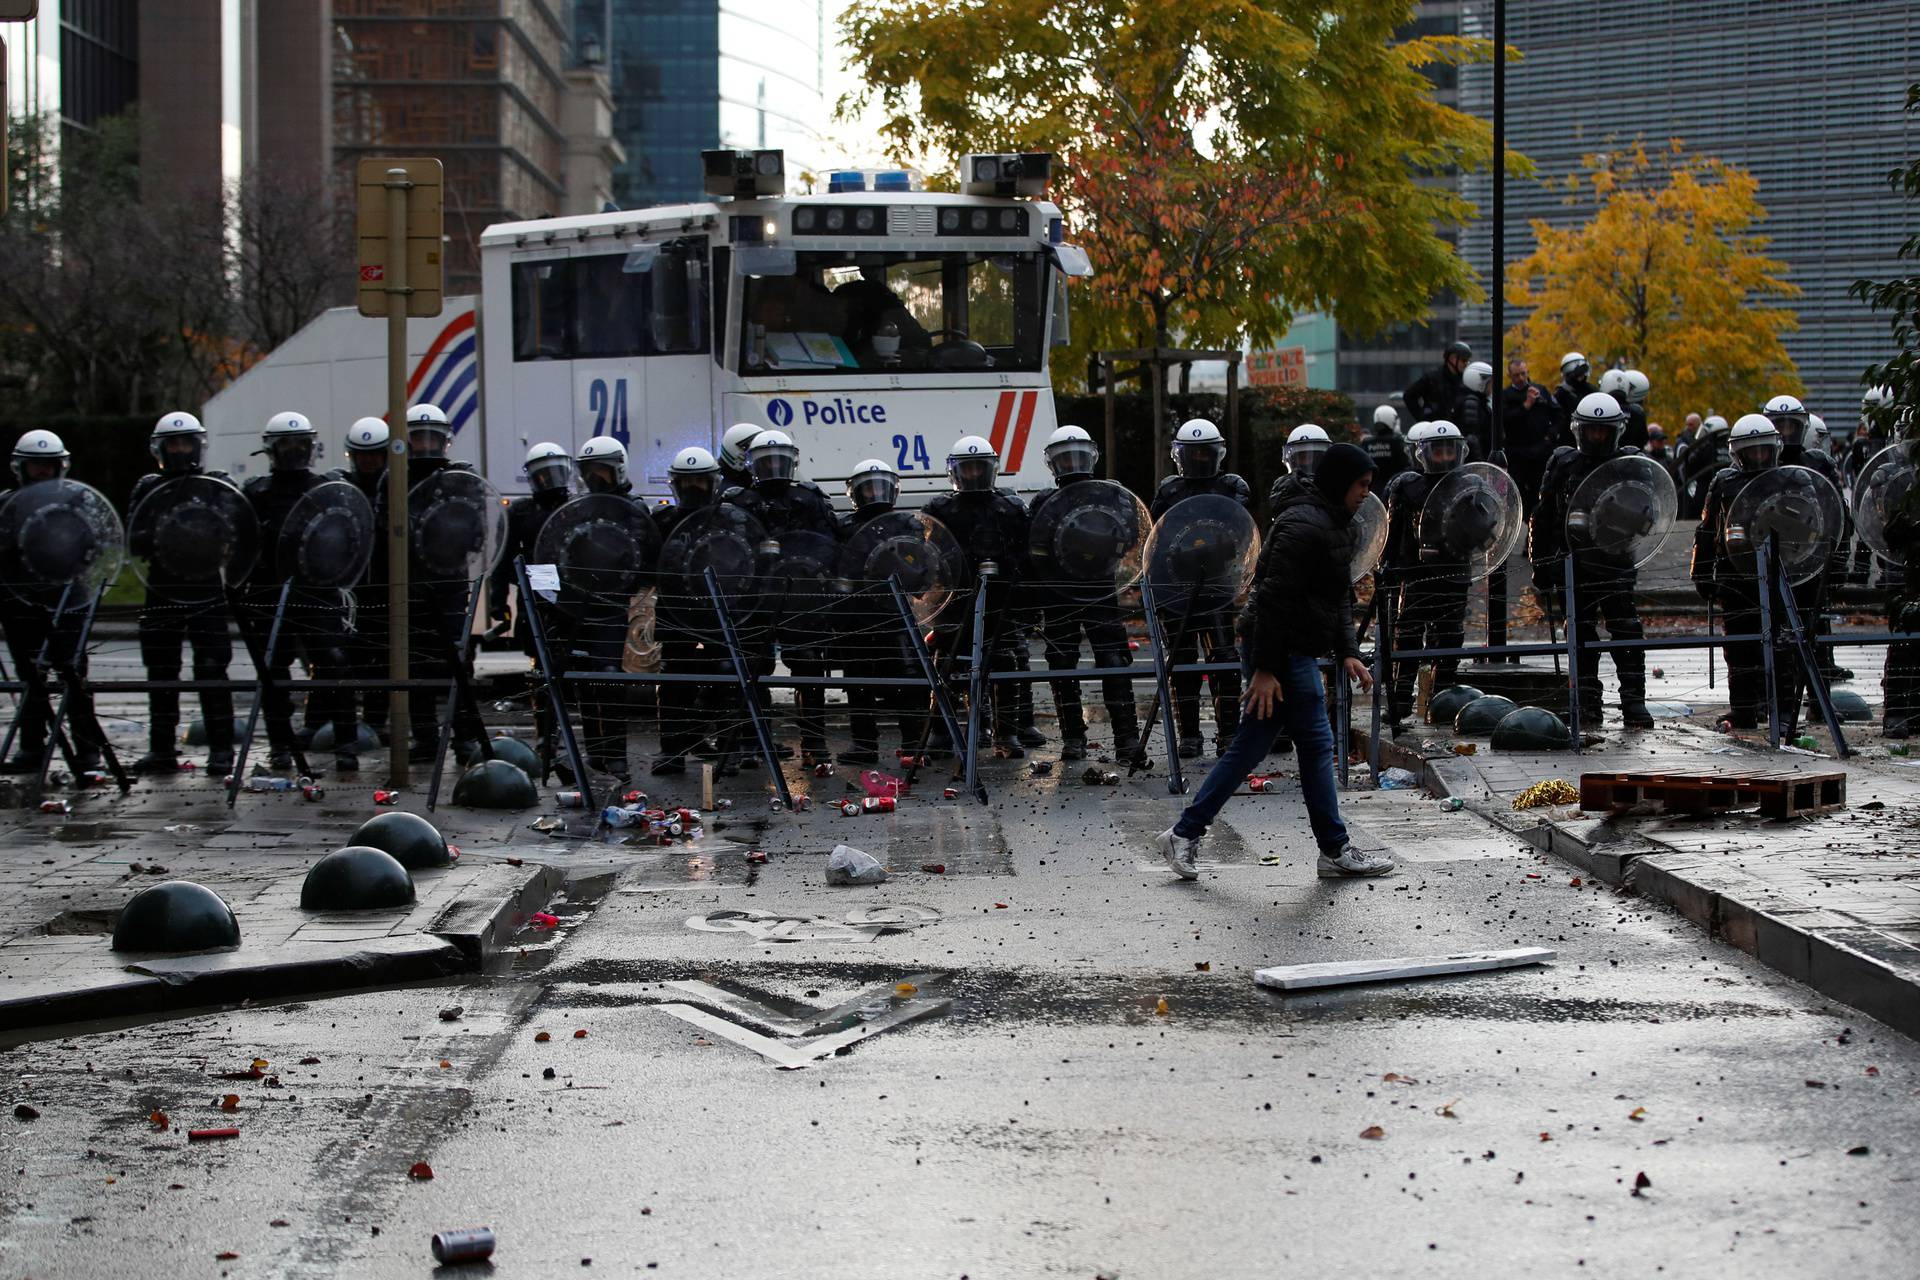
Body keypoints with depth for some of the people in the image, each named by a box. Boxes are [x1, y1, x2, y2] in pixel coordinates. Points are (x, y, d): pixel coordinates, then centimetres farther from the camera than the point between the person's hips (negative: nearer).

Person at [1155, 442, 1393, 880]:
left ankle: (1184, 834, 14)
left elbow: (1339, 597, 24)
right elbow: (1275, 597, -22)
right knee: (1317, 746, -2)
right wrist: (1265, 669, -24)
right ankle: (1336, 852, 7)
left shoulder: (1333, 525, 17)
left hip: (1292, 651, 10)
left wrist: (1347, 653, 13)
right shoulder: (1305, 525, -17)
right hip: (1283, 653, -10)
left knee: (1250, 748, 11)